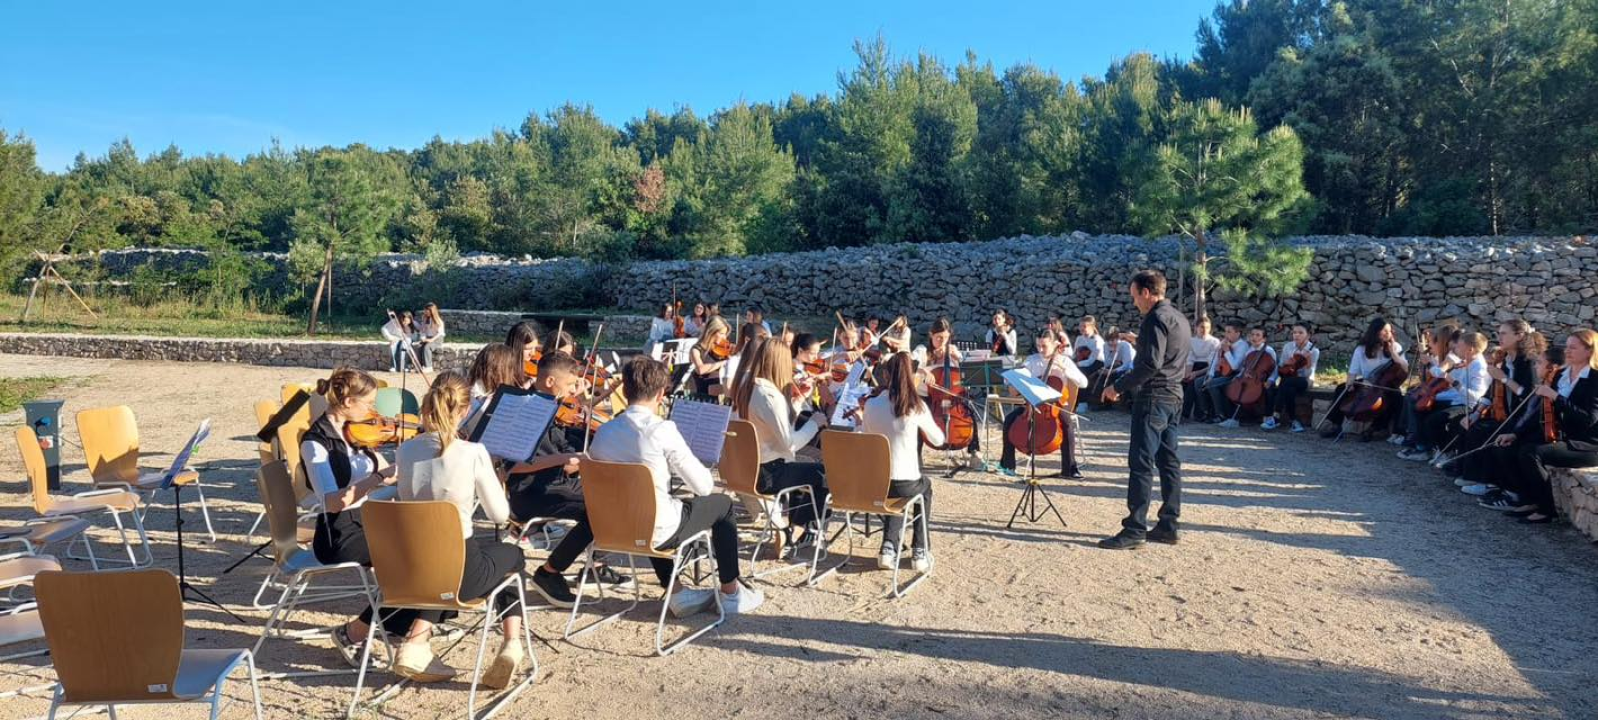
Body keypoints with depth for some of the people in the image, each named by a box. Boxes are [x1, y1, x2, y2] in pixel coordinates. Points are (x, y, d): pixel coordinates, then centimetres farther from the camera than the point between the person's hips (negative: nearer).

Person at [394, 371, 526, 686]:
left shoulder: (405, 450, -3)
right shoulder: (473, 453, -17)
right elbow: (500, 515, -7)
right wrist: (487, 478, 9)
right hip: (459, 572, -4)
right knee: (513, 555, 28)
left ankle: (417, 642, 26)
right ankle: (511, 643, 13)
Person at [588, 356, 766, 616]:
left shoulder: (603, 432, -3)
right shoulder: (662, 430, -19)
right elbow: (703, 487, -16)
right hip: (658, 532, -5)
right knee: (722, 504, 18)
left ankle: (676, 593, 33)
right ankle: (731, 593, 27)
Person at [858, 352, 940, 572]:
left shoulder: (871, 404, -5)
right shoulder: (916, 407, -13)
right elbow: (938, 440, 2)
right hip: (906, 484, -2)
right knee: (925, 487, 34)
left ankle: (889, 547, 21)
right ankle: (919, 551, 29)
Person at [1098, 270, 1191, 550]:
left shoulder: (1156, 319, -14)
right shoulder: (1179, 318, 17)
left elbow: (1151, 364, -22)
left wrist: (1119, 386, -17)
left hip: (1153, 397, -10)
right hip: (1174, 396, 10)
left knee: (1140, 463, -9)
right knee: (1168, 461, 11)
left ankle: (1135, 529, -10)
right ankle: (1168, 526, 16)